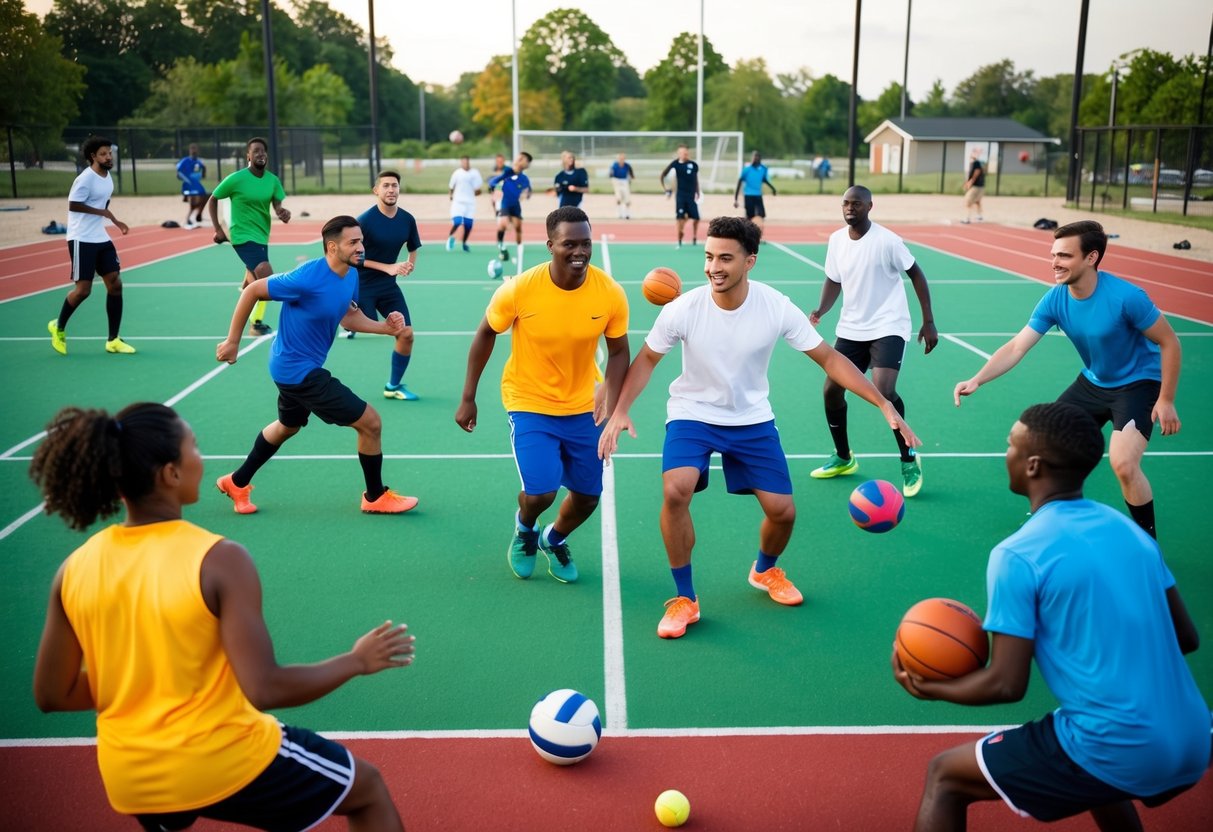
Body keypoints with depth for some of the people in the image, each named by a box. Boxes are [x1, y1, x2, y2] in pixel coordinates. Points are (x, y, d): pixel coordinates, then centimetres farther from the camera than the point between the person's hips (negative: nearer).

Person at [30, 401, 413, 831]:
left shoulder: (74, 569, -6)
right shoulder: (220, 560, -22)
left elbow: (51, 694, 2)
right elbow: (265, 690, -25)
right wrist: (357, 660, -10)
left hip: (129, 779, 6)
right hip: (224, 763, -5)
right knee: (367, 789, 19)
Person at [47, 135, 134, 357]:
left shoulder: (107, 177, 10)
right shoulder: (86, 178, -15)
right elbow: (73, 205, -20)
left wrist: (115, 221, 13)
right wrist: (101, 212, -18)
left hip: (101, 239, 8)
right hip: (82, 240, -8)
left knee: (115, 284, 0)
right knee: (83, 289, -5)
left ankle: (113, 340, 6)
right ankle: (58, 327, 22)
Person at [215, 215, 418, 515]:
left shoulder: (351, 277, -3)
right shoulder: (308, 278, -28)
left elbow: (347, 317, 11)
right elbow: (251, 291, -18)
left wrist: (386, 327, -6)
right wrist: (232, 341, -13)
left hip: (294, 368, 10)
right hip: (299, 370, -10)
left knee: (288, 426, 32)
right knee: (371, 423, -6)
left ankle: (237, 482, 50)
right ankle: (375, 497, 13)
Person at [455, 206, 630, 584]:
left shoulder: (611, 293, -17)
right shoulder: (519, 289, -22)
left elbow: (618, 352, -4)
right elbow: (485, 335, -5)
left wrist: (611, 405, -20)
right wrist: (468, 398, -3)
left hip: (581, 407, 3)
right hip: (529, 404, -3)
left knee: (587, 496, 9)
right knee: (540, 493, -16)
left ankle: (554, 539, 45)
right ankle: (524, 529, 24)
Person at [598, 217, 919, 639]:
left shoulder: (777, 308, -19)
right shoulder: (682, 310, -21)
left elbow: (829, 358, -10)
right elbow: (646, 360, -4)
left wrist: (884, 404, -16)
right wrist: (619, 411, -18)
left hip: (753, 419, 2)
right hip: (693, 414, -2)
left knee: (782, 511, -1)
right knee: (675, 491, -27)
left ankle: (765, 570, 37)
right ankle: (684, 599, -5)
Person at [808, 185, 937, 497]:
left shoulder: (886, 240, -15)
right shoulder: (836, 240, 1)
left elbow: (916, 274, -6)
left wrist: (929, 322, -8)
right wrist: (821, 310, -8)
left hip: (888, 328, -6)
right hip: (850, 328, 6)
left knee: (883, 391, -23)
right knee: (831, 391, 5)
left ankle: (909, 460, -1)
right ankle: (843, 458, 28)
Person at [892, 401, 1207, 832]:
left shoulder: (1017, 555, -13)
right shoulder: (1130, 529, 6)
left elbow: (1006, 684, -12)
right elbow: (1186, 639, 14)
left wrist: (930, 688, 5)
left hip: (1116, 755, -7)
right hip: (1191, 747, 7)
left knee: (944, 778, 9)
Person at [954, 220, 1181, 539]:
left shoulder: (1125, 296, -29)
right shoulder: (1055, 300, -15)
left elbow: (1169, 342, -17)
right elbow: (1016, 347, -17)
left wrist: (1166, 400, -16)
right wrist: (976, 380, -31)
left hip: (1138, 383, -6)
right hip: (1093, 381, 6)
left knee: (1123, 464, -23)